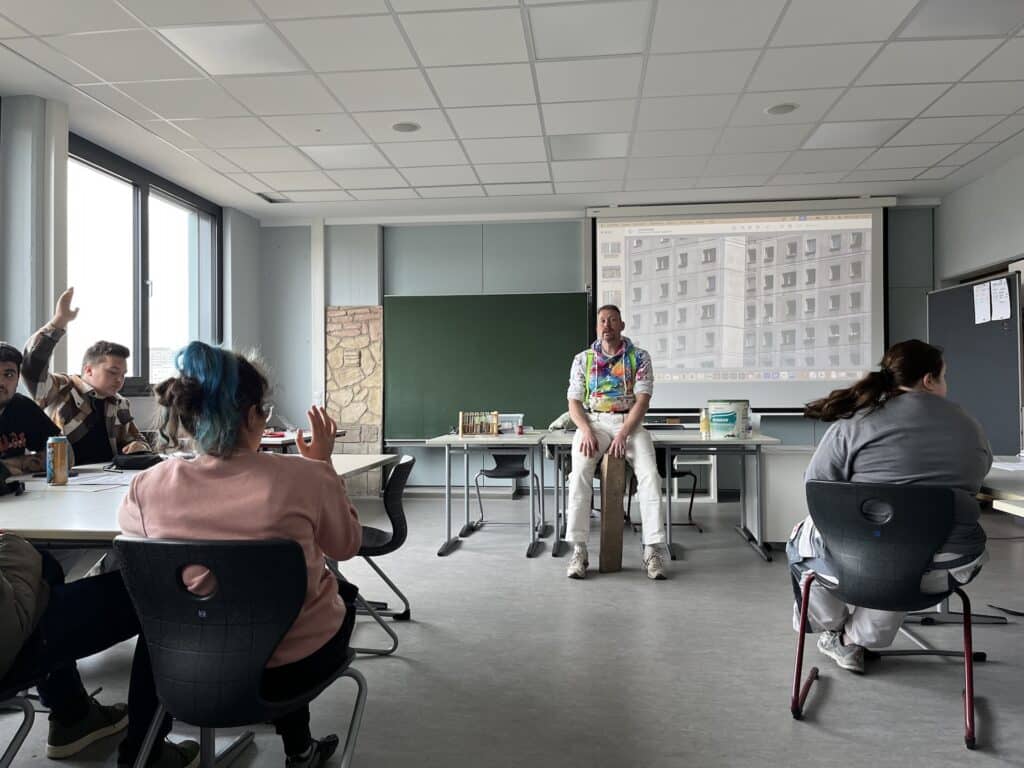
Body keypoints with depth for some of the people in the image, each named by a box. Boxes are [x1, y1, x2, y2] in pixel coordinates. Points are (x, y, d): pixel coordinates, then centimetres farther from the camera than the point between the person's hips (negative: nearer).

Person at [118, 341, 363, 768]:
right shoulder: (305, 477, -27)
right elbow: (347, 545, -6)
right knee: (343, 591, 31)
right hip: (293, 661, -3)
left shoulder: (149, 486, -18)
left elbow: (127, 523, 9)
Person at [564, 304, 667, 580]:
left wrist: (623, 434, -18)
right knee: (580, 472, -28)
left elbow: (642, 400, -4)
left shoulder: (639, 357, 4)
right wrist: (586, 431, -15)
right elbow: (574, 402, 5)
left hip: (629, 423, 0)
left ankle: (652, 550, -23)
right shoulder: (582, 359, 9)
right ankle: (578, 551, -27)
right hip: (593, 423, 0)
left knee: (649, 474, -27)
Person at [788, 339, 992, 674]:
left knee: (803, 538, 24)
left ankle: (836, 631, 37)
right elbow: (973, 481, 23)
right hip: (949, 565, 4)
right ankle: (855, 640, 28)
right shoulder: (970, 425, 7)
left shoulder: (854, 423, -5)